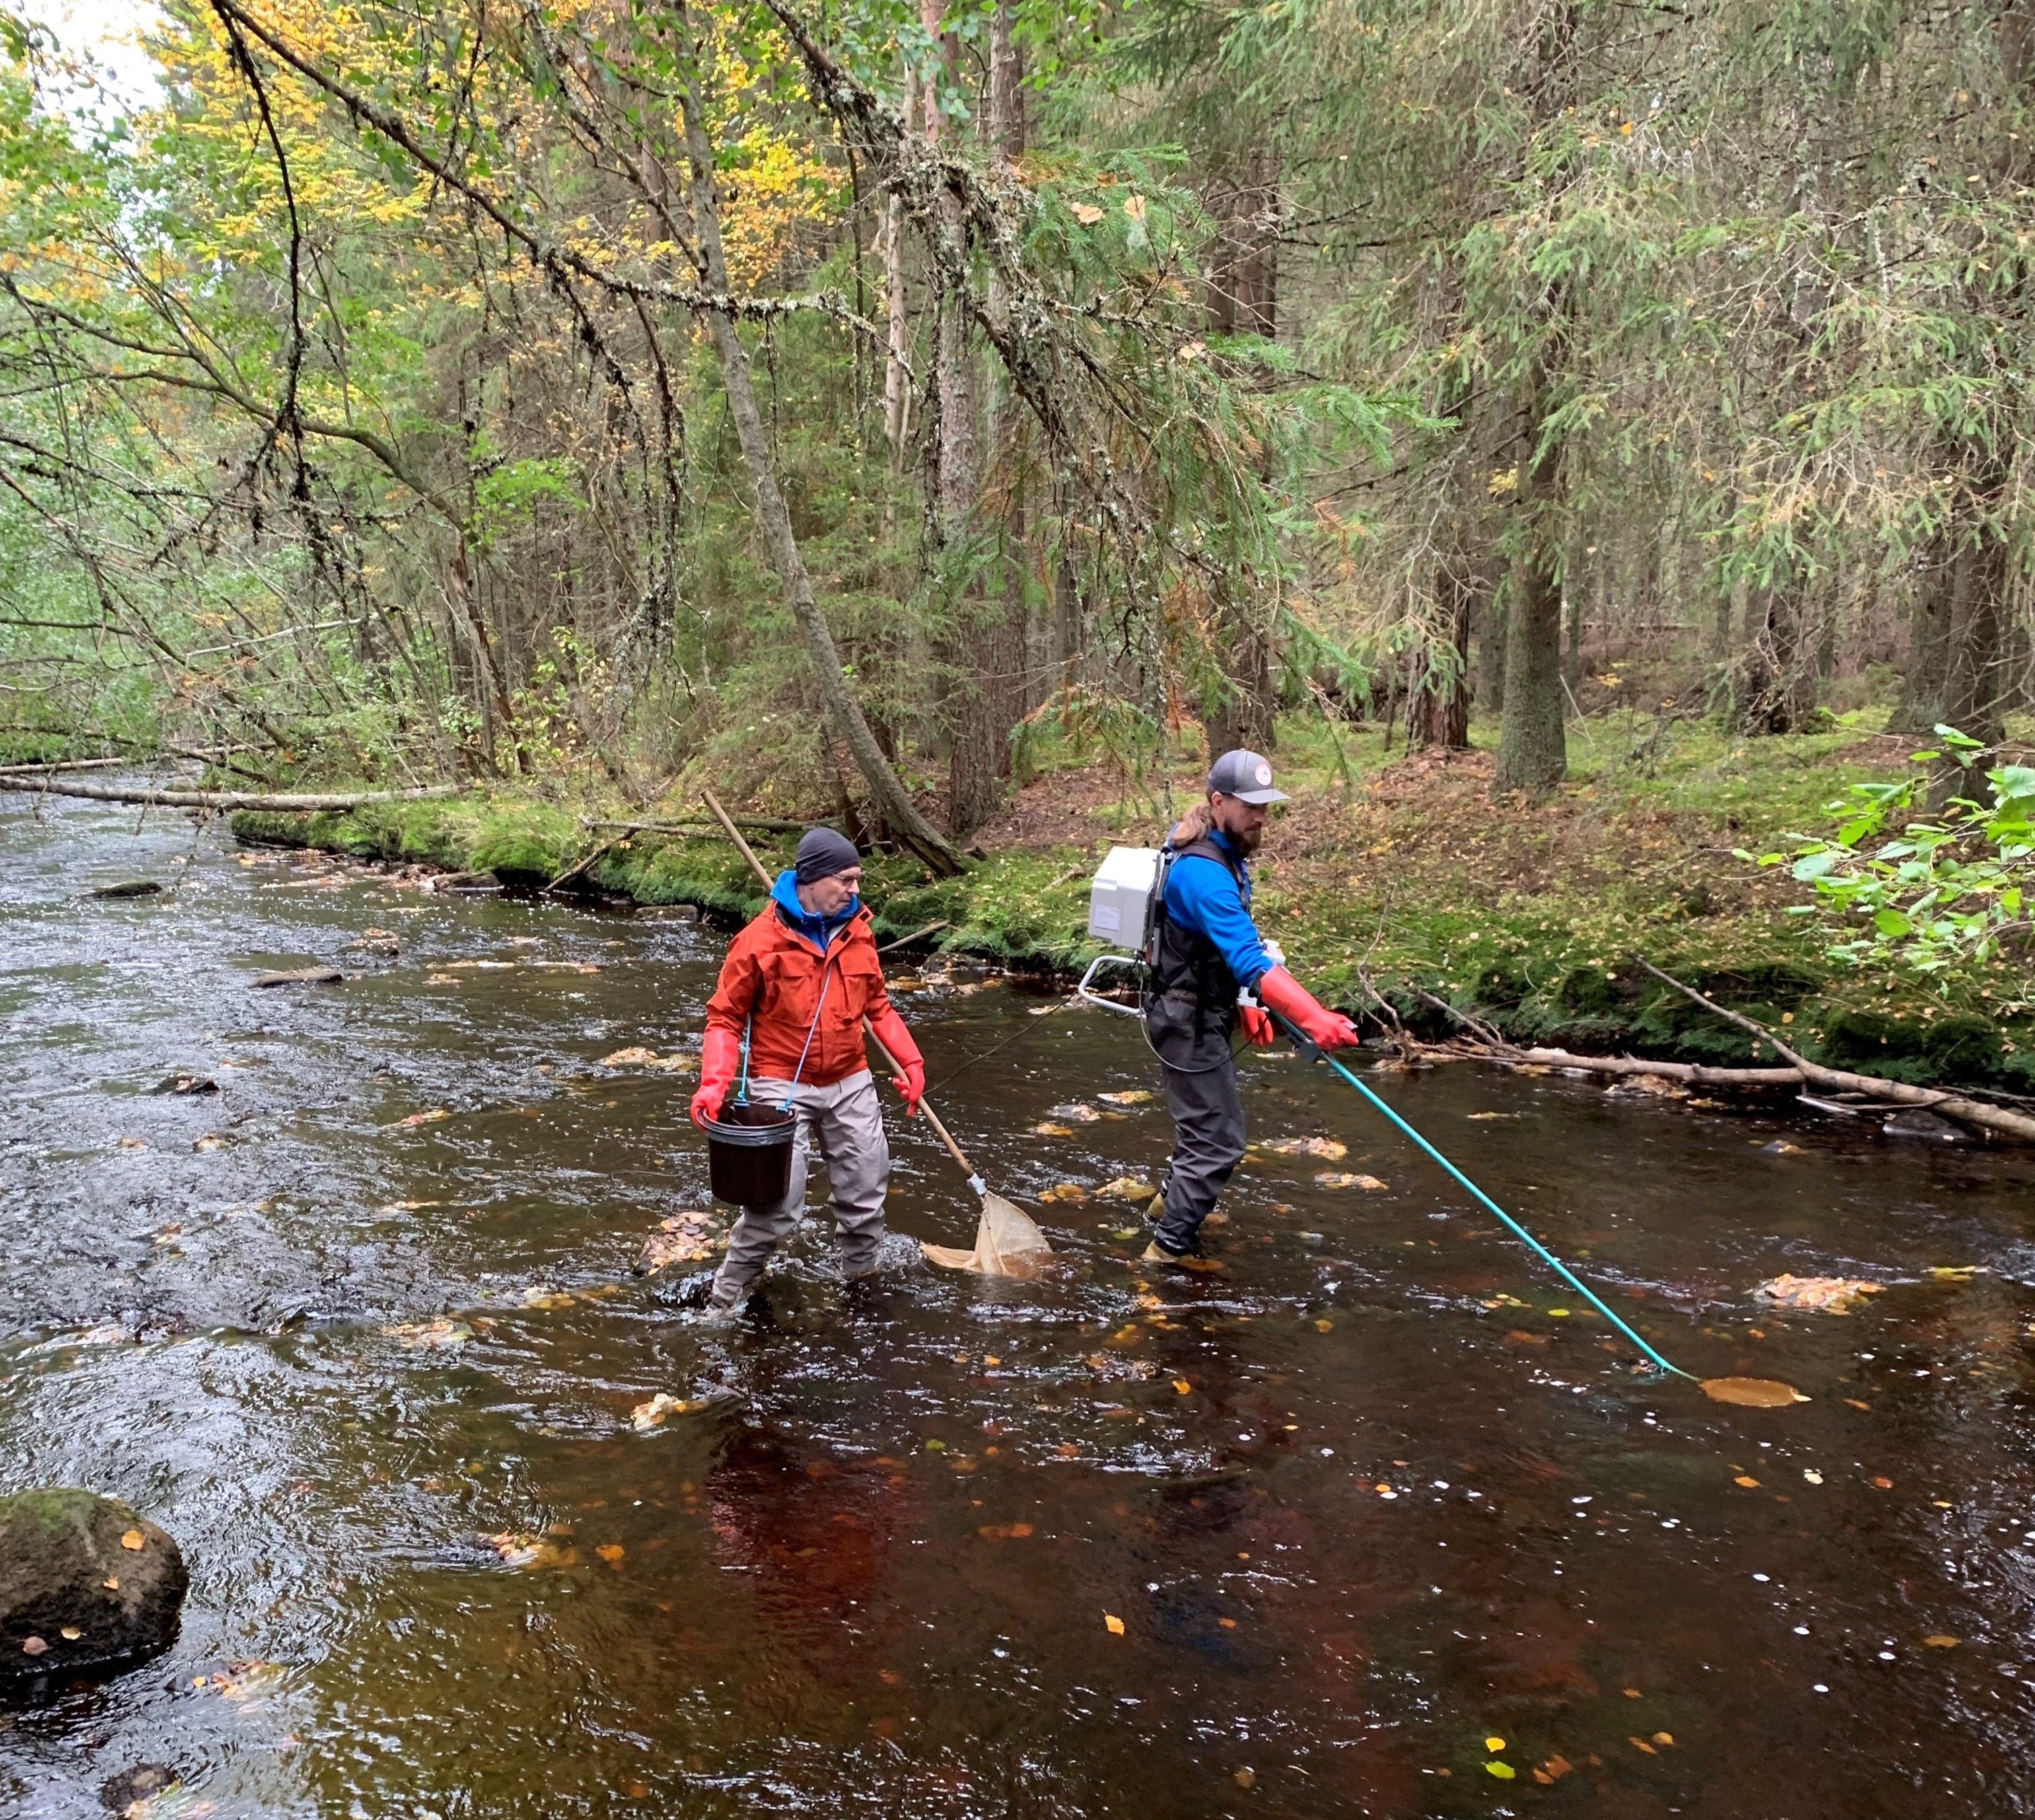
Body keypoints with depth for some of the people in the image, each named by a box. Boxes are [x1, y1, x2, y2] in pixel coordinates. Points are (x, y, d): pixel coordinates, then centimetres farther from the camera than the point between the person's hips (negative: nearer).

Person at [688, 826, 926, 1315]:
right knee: (776, 1205, -8)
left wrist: (910, 1059, 4)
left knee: (866, 1194, 13)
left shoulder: (857, 933, 3)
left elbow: (878, 1006, 14)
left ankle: (861, 1275, 35)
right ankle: (728, 1293, 12)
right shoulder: (761, 940, -14)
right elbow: (726, 1018, -9)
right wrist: (714, 1084, -21)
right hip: (784, 1086, -5)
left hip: (849, 1084, 5)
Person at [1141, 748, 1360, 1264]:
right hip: (1189, 1021, -10)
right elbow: (1249, 958, -39)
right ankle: (1170, 1248, 9)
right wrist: (1314, 1018, -45)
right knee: (1218, 1140, -4)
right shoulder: (1203, 872, -30)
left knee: (1206, 1117, 27)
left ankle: (1172, 1199, 48)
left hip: (1207, 1012, 10)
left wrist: (1246, 1000, 15)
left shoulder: (1227, 853, 3)